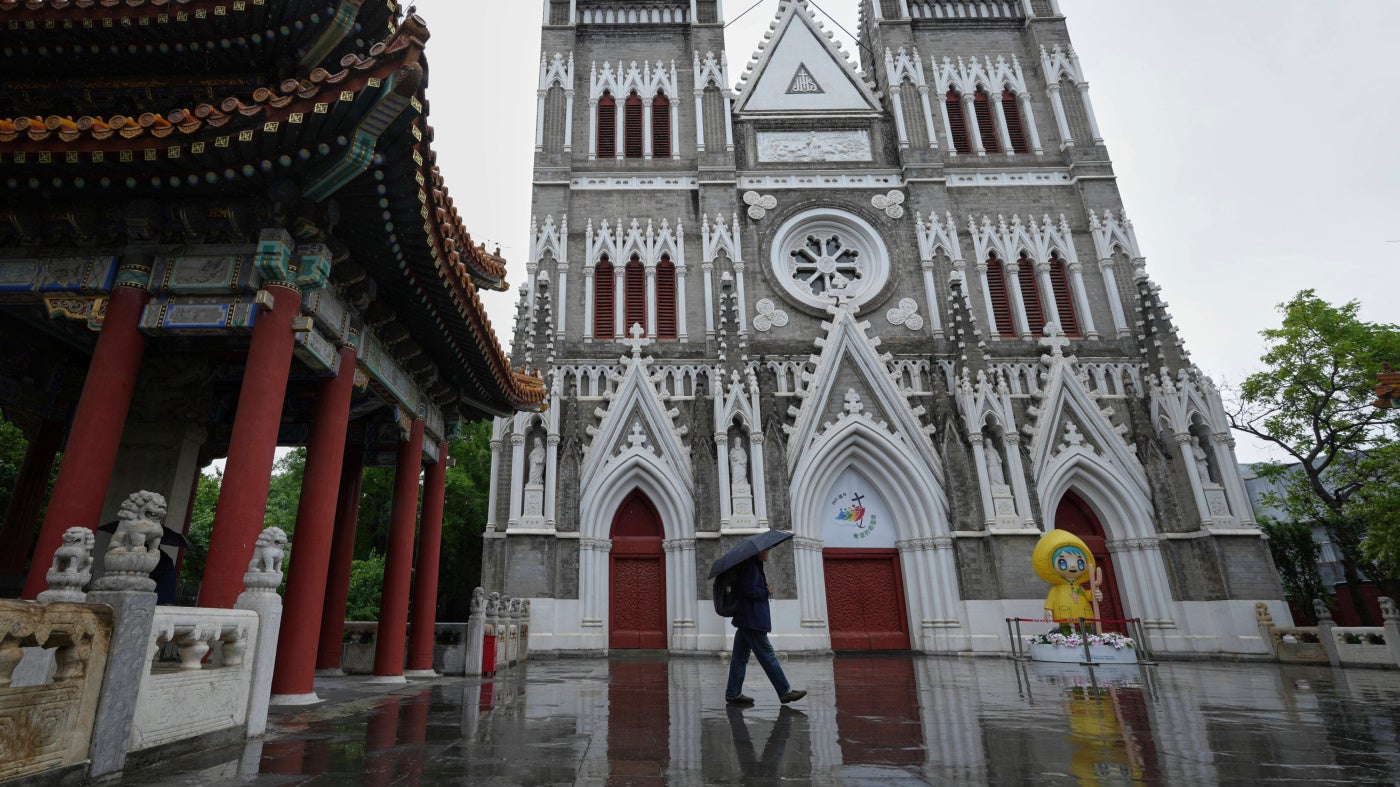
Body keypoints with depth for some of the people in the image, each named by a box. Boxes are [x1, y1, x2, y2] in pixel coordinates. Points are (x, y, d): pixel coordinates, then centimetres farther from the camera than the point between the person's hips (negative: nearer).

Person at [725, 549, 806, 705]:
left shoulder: (752, 565, 17)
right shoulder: (751, 566, -14)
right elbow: (749, 590, -22)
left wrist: (764, 585, 8)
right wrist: (767, 591, -9)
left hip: (745, 621, 10)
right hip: (752, 621, -10)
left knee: (740, 657, 11)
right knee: (767, 656, -4)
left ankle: (733, 693, 15)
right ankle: (785, 691, 1)